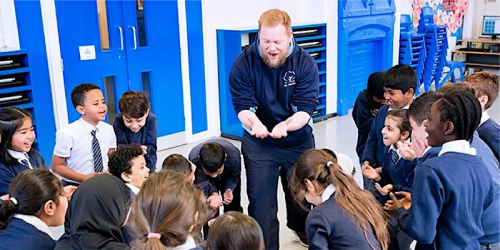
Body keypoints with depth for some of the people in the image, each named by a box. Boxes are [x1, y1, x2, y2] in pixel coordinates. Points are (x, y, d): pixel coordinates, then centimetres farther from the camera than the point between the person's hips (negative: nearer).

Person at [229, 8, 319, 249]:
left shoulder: (305, 63, -16)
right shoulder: (244, 62, -16)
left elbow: (306, 108, -20)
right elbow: (243, 105, -18)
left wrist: (285, 126, -41)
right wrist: (254, 123, -41)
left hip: (299, 140, 2)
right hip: (258, 143, -1)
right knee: (261, 199, -1)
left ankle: (301, 229, 55)